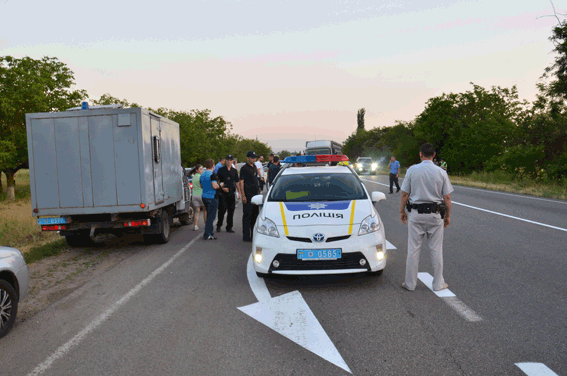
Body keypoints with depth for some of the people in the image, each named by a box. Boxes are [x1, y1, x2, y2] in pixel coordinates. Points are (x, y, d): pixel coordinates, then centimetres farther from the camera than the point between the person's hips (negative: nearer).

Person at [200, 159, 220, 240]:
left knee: (209, 215, 17)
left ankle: (210, 233, 23)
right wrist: (220, 185, -5)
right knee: (211, 216, -5)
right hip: (212, 197, -9)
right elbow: (215, 186, -24)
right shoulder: (212, 174, -15)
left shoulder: (202, 175, 12)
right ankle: (207, 235, -5)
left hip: (204, 197, 9)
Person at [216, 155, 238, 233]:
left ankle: (229, 227, 13)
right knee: (222, 210, -7)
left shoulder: (234, 171, 13)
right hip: (223, 193, -3)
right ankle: (219, 225, 9)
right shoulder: (221, 170, 4)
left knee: (231, 210, 4)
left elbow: (237, 182, 15)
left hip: (231, 192, 3)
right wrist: (222, 187, -11)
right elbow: (217, 181, 4)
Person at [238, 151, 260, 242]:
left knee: (255, 214, 14)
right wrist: (243, 195, -18)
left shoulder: (254, 167, 15)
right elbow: (241, 182, -13)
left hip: (255, 194, 8)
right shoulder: (244, 168, -9)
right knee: (247, 215, -3)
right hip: (248, 195, -8)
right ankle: (246, 236, 3)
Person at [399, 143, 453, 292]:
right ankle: (438, 283, 18)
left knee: (413, 249, 5)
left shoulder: (412, 170, -4)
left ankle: (410, 283, 12)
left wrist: (402, 211, 10)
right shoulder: (441, 172, -1)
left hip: (415, 213, -1)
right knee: (436, 250, 10)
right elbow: (447, 197, 1)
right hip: (435, 214, 1)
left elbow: (405, 194, -2)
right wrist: (447, 216, 11)